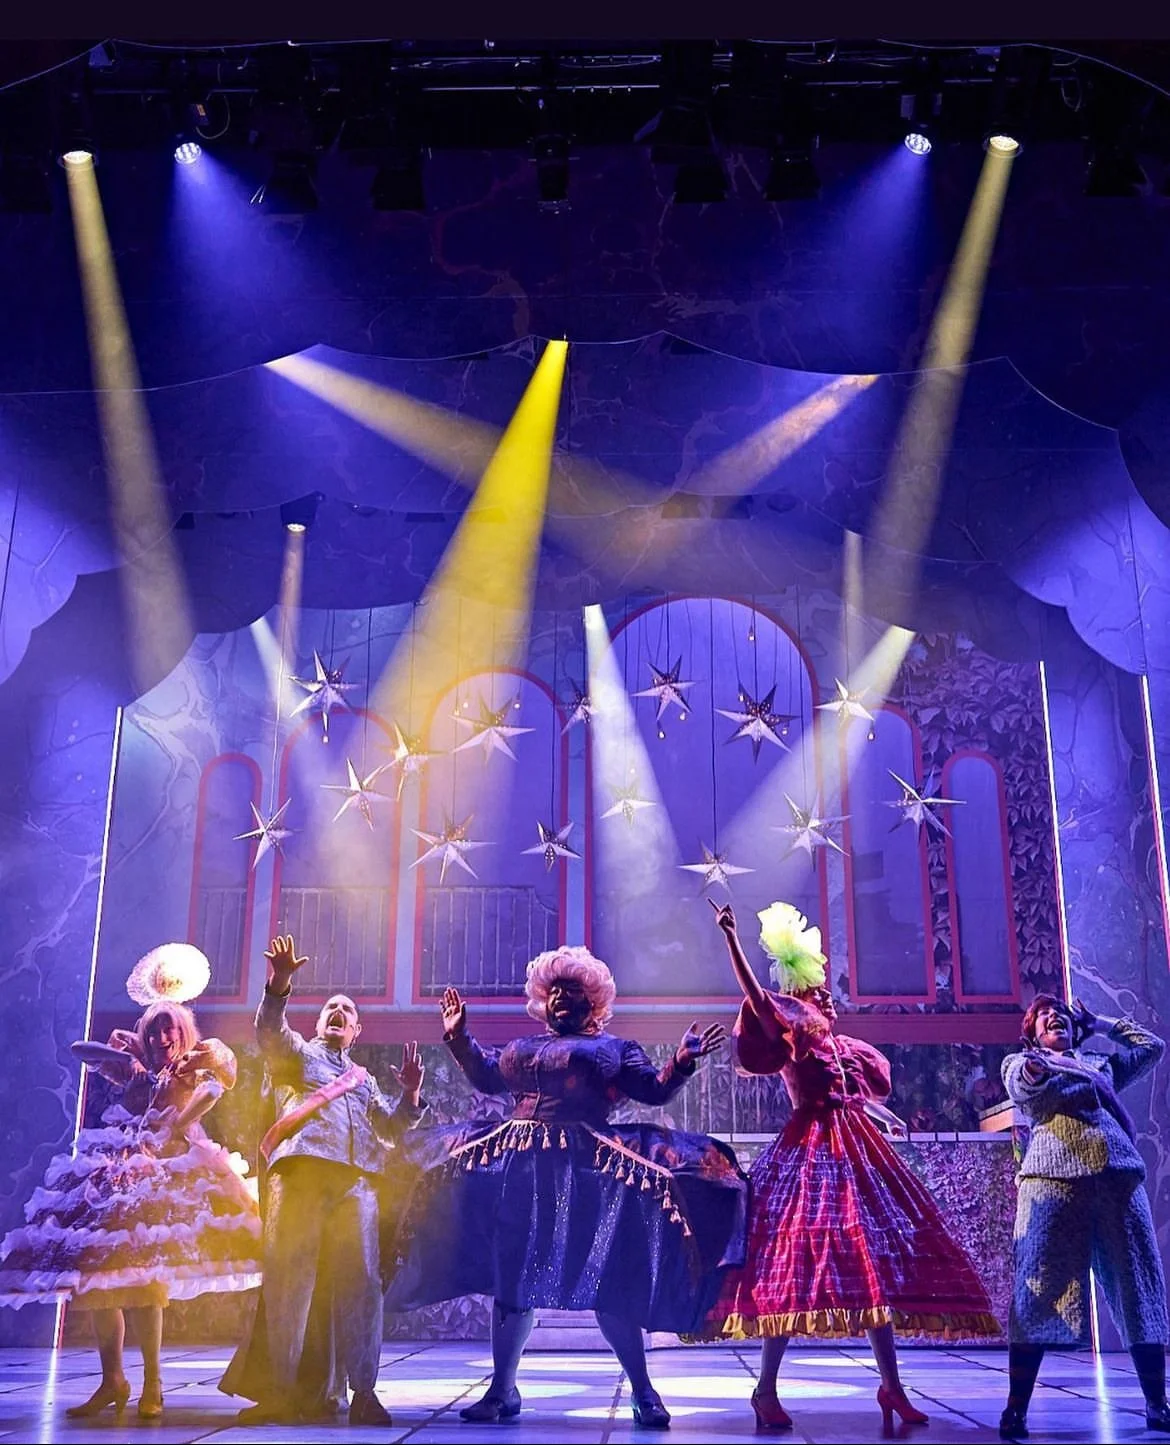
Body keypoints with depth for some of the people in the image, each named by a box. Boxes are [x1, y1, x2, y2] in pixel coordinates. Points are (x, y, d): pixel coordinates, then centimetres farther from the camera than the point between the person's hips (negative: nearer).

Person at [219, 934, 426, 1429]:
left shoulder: (363, 1079, 34)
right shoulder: (295, 1051, 22)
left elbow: (390, 1130, 29)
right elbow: (268, 1031, -1)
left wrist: (410, 1096, 10)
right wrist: (279, 986, -19)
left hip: (357, 1180, 4)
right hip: (302, 1169, -4)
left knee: (358, 1278, -6)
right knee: (289, 1275, -10)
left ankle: (362, 1392, -7)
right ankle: (278, 1389, -7)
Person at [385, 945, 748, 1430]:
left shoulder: (615, 1049, 12)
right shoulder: (523, 1046, 25)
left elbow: (655, 1089, 4)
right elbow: (486, 1077, 23)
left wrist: (681, 1062, -11)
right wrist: (458, 1036, 20)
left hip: (588, 1169, -4)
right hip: (518, 1167, 4)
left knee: (607, 1279, -9)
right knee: (509, 1275, 5)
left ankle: (643, 1391, 1)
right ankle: (502, 1388, 16)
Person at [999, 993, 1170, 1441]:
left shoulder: (1100, 1062, 27)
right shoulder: (1020, 1062, 15)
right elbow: (1021, 1084, -9)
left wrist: (1099, 1024, 32)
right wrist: (1035, 1068, -31)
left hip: (1119, 1176, 4)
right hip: (1054, 1177, -4)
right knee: (1041, 1290, -8)